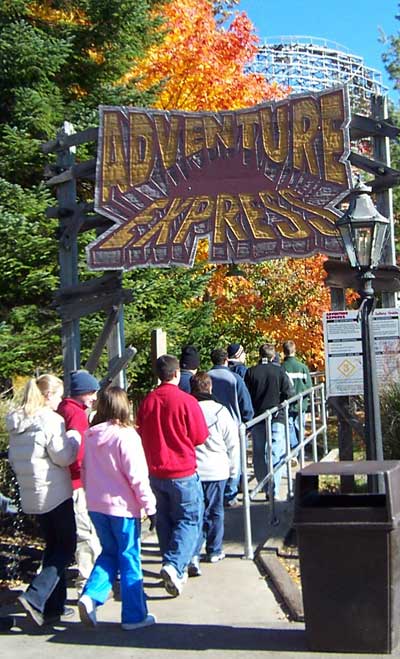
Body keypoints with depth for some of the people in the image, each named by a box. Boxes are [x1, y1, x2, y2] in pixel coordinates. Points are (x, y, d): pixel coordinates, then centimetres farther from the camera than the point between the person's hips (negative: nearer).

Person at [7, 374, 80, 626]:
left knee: (53, 546, 17)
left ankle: (54, 606, 19)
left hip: (31, 495, 8)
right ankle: (35, 597, -12)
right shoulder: (50, 420, -16)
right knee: (66, 548, 2)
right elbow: (64, 457, -15)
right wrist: (74, 437, 0)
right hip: (55, 493, -8)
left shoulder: (17, 421, 9)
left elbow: (14, 457, 16)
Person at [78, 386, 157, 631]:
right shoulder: (126, 435, -16)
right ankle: (134, 615, 13)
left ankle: (90, 596, 1)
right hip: (122, 505, -6)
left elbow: (85, 470, 12)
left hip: (96, 505, 6)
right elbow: (137, 476, -16)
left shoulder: (91, 435, 3)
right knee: (130, 559, 6)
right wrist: (150, 506, -8)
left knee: (109, 552, 20)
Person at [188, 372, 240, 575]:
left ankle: (192, 555, -11)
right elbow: (232, 443, -1)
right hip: (216, 470, 0)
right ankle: (214, 551, 26)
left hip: (191, 470, 0)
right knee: (214, 511, 14)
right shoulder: (220, 411, -7)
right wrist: (233, 468, 11)